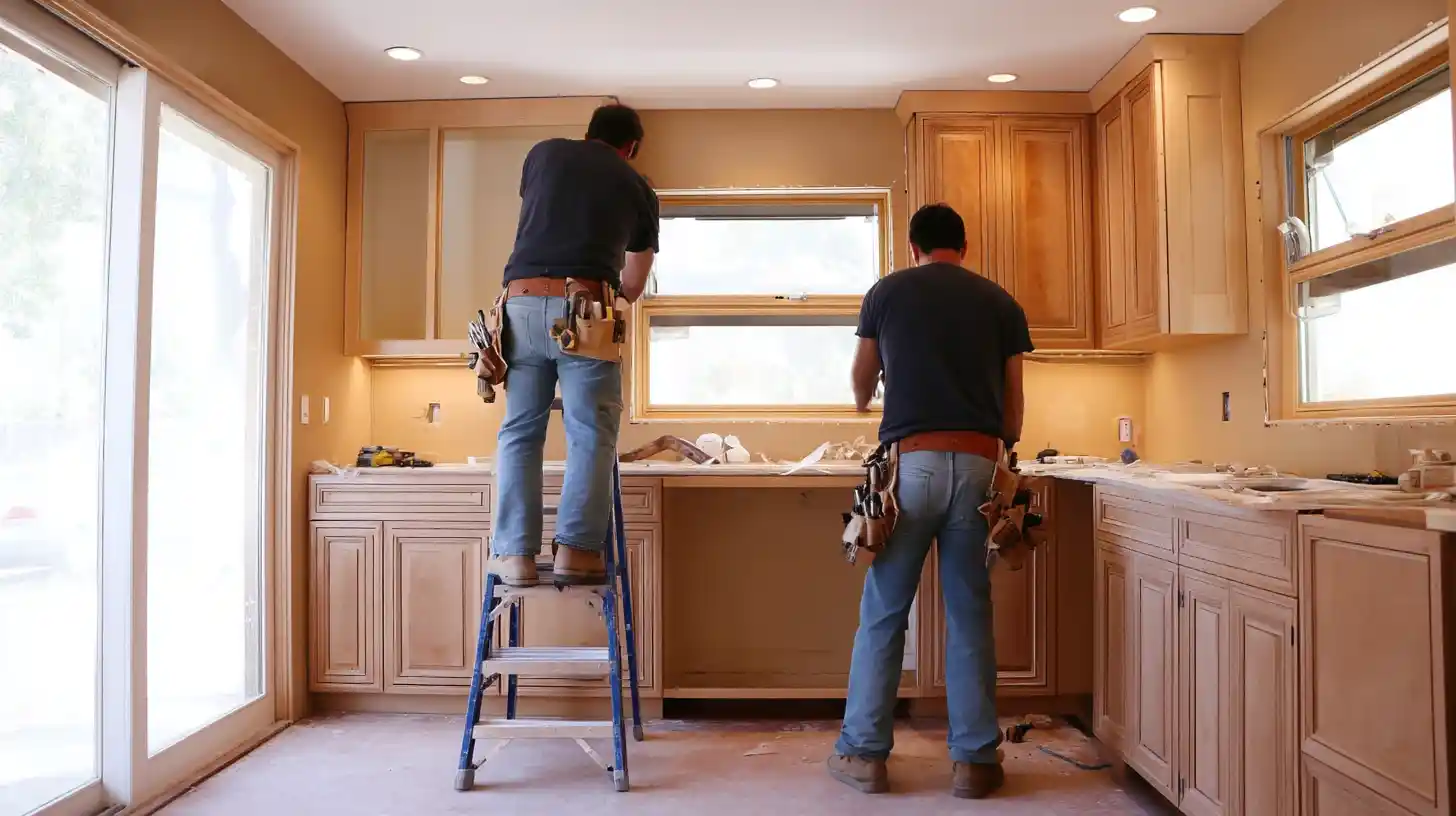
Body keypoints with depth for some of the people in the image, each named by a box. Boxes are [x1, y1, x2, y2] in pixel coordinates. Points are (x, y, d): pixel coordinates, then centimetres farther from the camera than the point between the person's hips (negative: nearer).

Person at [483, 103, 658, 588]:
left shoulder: (544, 153, 22)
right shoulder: (638, 188, 18)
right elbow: (633, 287, 24)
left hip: (522, 302, 2)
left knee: (519, 432, 7)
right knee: (590, 434, 3)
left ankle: (514, 554, 3)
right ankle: (576, 549, -4)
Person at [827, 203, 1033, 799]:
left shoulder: (888, 291, 9)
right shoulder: (1001, 303, 12)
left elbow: (862, 379, 21)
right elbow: (1013, 404, 13)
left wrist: (863, 404, 44)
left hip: (912, 459, -1)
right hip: (978, 463, 2)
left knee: (883, 613, 6)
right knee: (969, 615, 7)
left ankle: (863, 753, 11)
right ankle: (975, 760, 12)